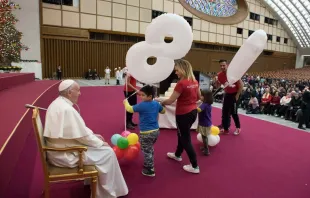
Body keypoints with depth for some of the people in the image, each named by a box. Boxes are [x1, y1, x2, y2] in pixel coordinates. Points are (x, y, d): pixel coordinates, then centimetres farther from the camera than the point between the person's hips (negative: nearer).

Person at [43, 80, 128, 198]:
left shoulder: (57, 103, 6)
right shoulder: (67, 109, -26)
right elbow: (82, 136, -23)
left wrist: (92, 134, 9)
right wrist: (101, 143, -8)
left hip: (58, 149, 10)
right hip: (65, 154, -10)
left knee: (97, 142, 21)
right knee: (107, 153, -5)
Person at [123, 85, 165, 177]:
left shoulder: (142, 105, -18)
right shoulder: (156, 104, 2)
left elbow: (130, 109, -6)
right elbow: (163, 111, 20)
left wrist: (126, 102, 12)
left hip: (146, 133, -8)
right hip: (156, 131, 8)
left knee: (147, 151, 5)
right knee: (150, 149, 26)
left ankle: (150, 170, 15)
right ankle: (149, 165, 40)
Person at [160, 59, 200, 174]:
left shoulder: (181, 83, -22)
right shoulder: (194, 81, 2)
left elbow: (170, 101, -18)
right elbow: (198, 97, 15)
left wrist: (160, 103, -1)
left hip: (183, 114, -8)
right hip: (193, 112, 8)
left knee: (186, 138, 6)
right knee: (182, 134, 26)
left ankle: (194, 166, 16)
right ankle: (177, 155, 47)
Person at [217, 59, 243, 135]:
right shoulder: (220, 75, -4)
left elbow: (241, 85, -16)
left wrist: (237, 95, -15)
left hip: (234, 94, -6)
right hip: (227, 94, 6)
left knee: (234, 112, -1)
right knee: (225, 112, 7)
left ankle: (238, 128, 17)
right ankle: (225, 128, 18)